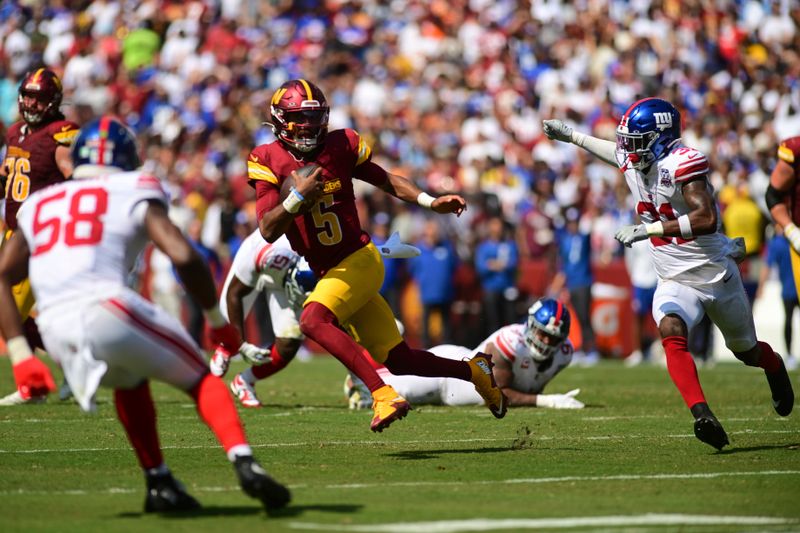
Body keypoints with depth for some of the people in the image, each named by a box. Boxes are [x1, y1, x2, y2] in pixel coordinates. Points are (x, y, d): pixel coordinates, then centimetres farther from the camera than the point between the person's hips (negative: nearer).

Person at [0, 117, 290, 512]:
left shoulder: (40, 205, 25)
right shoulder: (134, 194, 12)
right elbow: (184, 257, -1)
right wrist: (217, 320, 12)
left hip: (55, 329, 4)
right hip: (104, 308, -4)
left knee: (129, 381, 33)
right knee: (200, 379, 12)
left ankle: (159, 484, 28)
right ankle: (244, 464, -10)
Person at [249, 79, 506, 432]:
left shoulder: (340, 146, -3)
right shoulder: (268, 161, -5)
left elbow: (384, 179, 11)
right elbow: (268, 231, -13)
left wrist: (430, 202, -1)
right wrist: (297, 198, -29)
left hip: (359, 260, -3)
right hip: (329, 273, 3)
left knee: (313, 320, -31)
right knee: (398, 360, 5)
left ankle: (384, 397, -37)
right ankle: (474, 370, 27)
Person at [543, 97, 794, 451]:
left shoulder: (682, 164, -23)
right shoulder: (633, 163, -1)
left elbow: (706, 219, -33)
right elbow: (617, 151, 26)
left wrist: (648, 229, -34)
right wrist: (570, 136, 30)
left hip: (716, 275, -4)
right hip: (675, 282, 4)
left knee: (746, 351, 17)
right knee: (671, 332, -29)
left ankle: (776, 369, 54)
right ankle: (702, 416, -39)